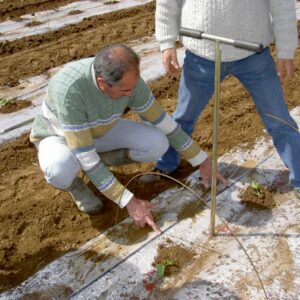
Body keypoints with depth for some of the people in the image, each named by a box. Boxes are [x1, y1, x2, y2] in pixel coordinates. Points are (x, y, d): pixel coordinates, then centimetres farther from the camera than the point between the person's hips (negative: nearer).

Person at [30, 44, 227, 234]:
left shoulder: (128, 78, -26)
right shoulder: (68, 90, -44)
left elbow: (162, 122, -13)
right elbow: (85, 158, -40)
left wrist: (201, 160, -7)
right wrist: (130, 202, -38)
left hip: (100, 131, 4)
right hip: (59, 138, -4)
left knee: (157, 144, -19)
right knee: (61, 172, -42)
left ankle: (98, 162, 6)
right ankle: (74, 183, -3)